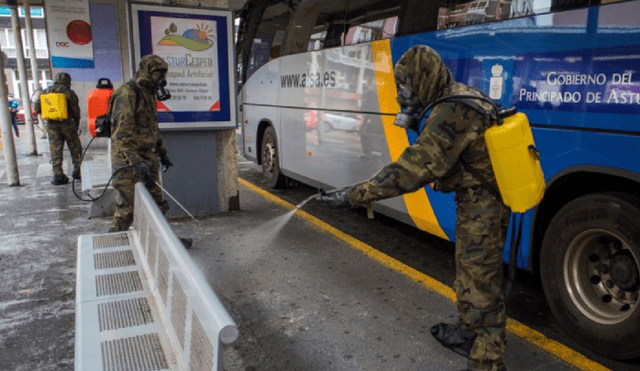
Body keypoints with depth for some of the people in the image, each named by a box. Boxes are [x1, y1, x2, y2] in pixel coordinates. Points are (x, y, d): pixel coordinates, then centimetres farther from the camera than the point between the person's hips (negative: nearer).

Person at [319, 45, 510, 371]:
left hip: (481, 210, -10)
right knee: (469, 273, 23)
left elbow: (413, 168, -32)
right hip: (481, 203, 10)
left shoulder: (452, 113, -27)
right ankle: (469, 333, 44)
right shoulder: (462, 98, 7)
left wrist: (355, 195, -30)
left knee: (480, 283, 2)